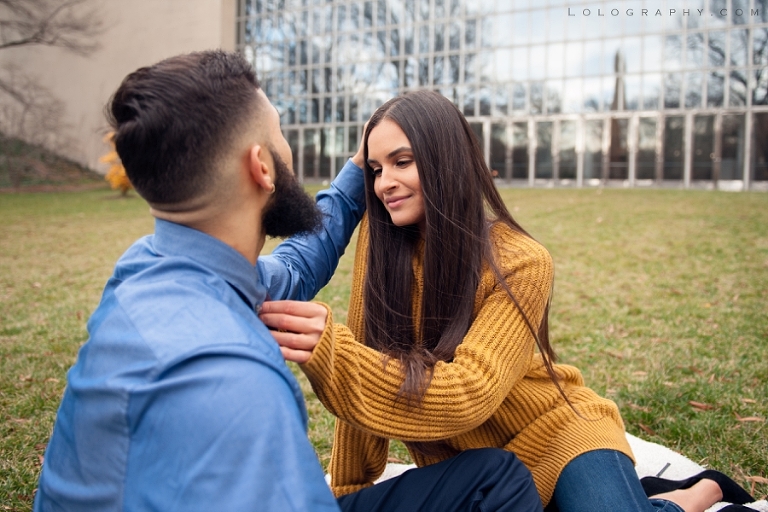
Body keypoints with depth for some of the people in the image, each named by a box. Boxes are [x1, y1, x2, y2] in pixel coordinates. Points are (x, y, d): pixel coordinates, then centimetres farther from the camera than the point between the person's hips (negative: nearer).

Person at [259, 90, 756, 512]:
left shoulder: (519, 262, -22)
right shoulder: (381, 242, -11)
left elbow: (466, 394, -31)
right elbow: (367, 367, -7)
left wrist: (330, 348, -43)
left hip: (557, 439, -5)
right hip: (460, 462, 5)